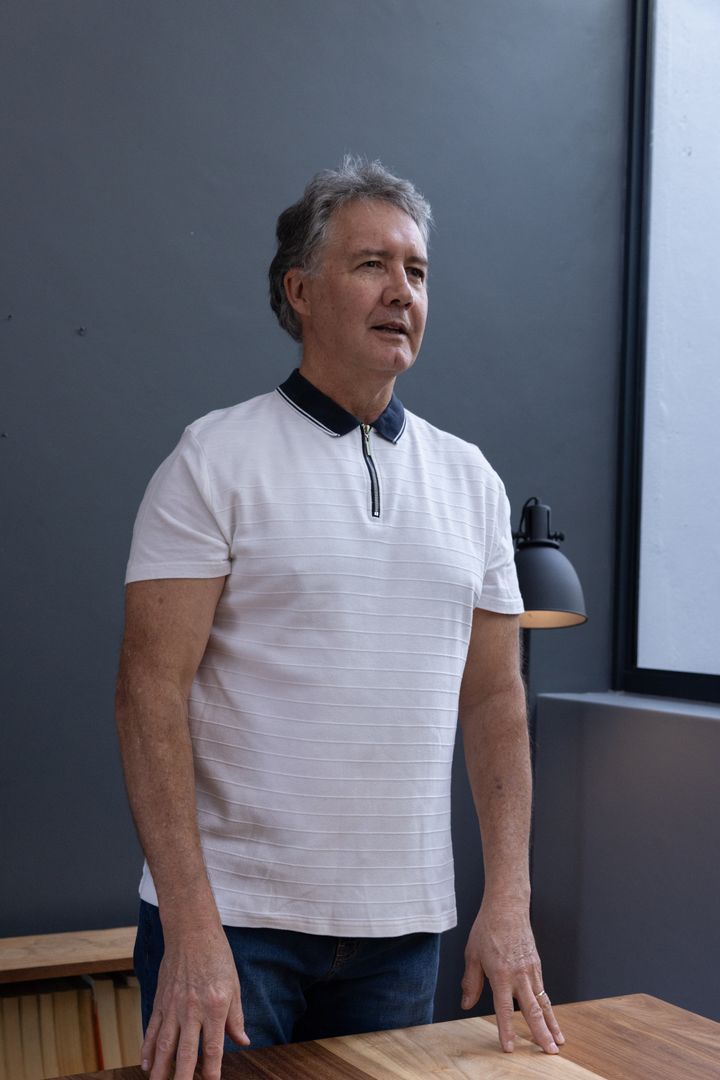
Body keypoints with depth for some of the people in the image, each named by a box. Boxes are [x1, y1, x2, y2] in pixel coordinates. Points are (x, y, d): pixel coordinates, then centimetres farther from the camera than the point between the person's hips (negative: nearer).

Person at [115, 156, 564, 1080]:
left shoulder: (470, 480, 7)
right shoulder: (215, 459, -6)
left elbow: (494, 696, 8)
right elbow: (151, 688, -11)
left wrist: (508, 901, 0)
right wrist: (192, 926, -18)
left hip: (404, 931, 4)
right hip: (232, 917, -4)